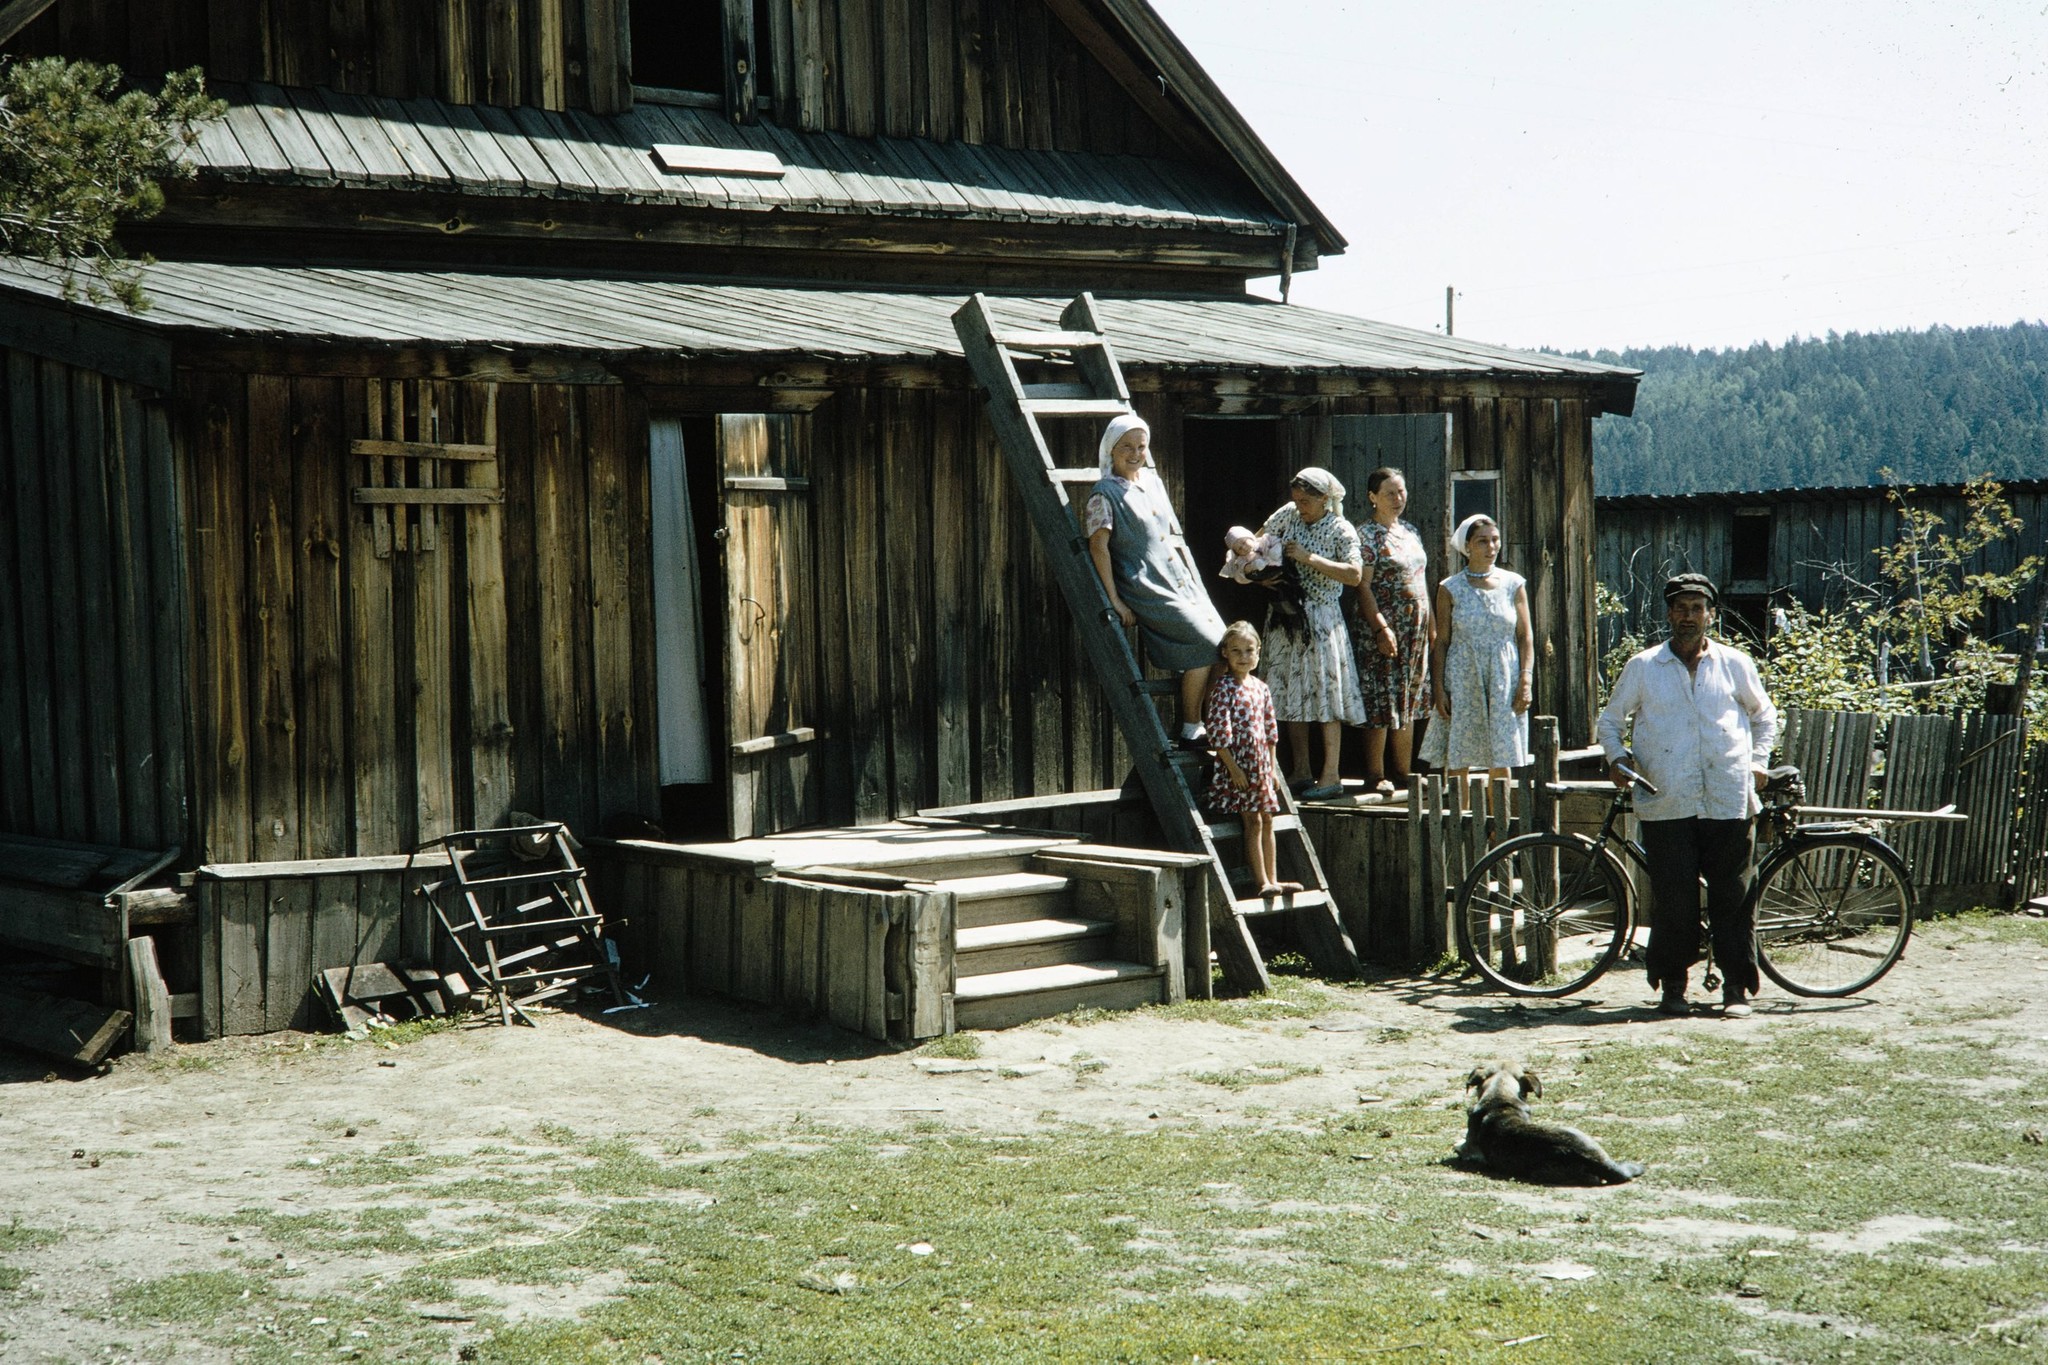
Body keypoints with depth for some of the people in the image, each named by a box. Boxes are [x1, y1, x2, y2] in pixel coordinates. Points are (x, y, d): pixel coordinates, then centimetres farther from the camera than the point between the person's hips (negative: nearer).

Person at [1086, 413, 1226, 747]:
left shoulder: (1152, 481, 15)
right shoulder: (1105, 493, -8)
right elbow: (1098, 546, -14)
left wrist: (1192, 577, 20)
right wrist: (1115, 601, -19)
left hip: (1180, 582, 8)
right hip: (1147, 589, -8)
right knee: (1207, 646, -16)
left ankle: (1203, 726, 2)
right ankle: (1191, 730, -7)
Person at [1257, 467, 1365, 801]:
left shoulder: (1341, 530, -9)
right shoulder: (1288, 515, 5)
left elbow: (1354, 575, -21)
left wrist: (1310, 559, -23)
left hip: (1321, 620, -6)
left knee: (1324, 693, -6)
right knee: (1290, 694, 8)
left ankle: (1330, 776, -4)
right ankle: (1300, 772, 17)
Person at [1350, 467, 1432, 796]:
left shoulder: (1410, 532, 14)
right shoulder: (1366, 534, -8)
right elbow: (1363, 587, -13)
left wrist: (1431, 626, 15)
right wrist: (1381, 628, -20)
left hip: (1415, 628, 7)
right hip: (1383, 625, -7)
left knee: (1408, 702, 9)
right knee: (1381, 700, -6)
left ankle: (1402, 773, 16)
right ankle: (1376, 775, 0)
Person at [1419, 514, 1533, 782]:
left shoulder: (1513, 584, 6)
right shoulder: (1450, 589, 2)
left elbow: (1525, 635, 6)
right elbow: (1441, 642, 3)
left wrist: (1525, 680, -4)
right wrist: (1439, 689, -3)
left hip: (1504, 680, 1)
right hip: (1462, 680, -1)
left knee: (1501, 759, 1)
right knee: (1457, 759, -3)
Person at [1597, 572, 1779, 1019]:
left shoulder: (1735, 664, 10)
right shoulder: (1642, 667, 7)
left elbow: (1764, 714, 24)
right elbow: (1611, 719, 16)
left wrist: (1758, 760, 11)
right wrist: (1616, 757, -1)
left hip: (1728, 801, 1)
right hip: (1666, 803, -1)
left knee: (1732, 897, 1)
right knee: (1673, 898, -2)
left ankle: (1737, 988, 9)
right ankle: (1672, 986, 10)